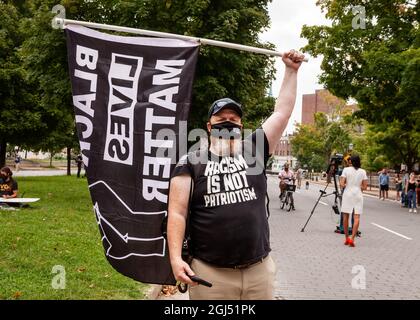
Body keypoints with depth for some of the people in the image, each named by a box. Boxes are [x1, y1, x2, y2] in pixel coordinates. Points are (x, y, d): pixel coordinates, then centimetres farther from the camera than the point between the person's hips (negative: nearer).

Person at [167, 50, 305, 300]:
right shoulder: (190, 162, 3)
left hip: (260, 270, 3)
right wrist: (176, 257, -12)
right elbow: (177, 212, -3)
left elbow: (283, 111, 11)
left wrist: (291, 70, 16)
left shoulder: (254, 151, 8)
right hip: (209, 272, -2)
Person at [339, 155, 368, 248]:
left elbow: (341, 185, -8)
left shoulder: (346, 170, -3)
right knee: (357, 218, -2)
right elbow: (364, 187, 2)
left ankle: (347, 239, 14)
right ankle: (352, 239, -12)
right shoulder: (363, 172, 2)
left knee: (345, 217, 10)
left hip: (347, 194, -1)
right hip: (358, 195, 1)